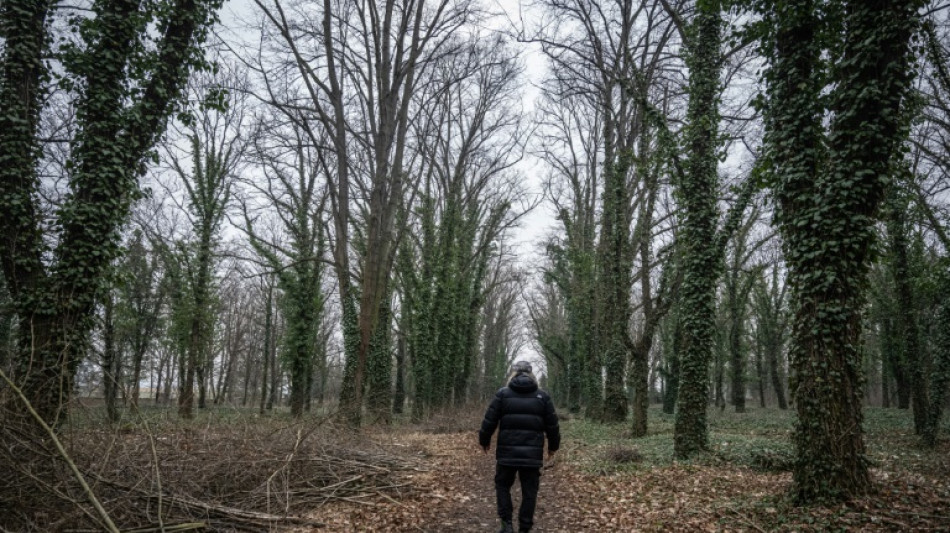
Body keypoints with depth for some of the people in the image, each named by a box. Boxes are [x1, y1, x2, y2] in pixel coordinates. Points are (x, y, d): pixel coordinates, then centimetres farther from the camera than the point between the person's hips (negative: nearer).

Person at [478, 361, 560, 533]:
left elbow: (489, 421, 0)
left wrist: (484, 441, 16)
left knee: (502, 485, 15)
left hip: (507, 452, -1)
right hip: (533, 454, 1)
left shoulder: (502, 394, 0)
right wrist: (553, 446, 23)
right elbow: (552, 425, 8)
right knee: (529, 490, 10)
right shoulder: (542, 396, 5)